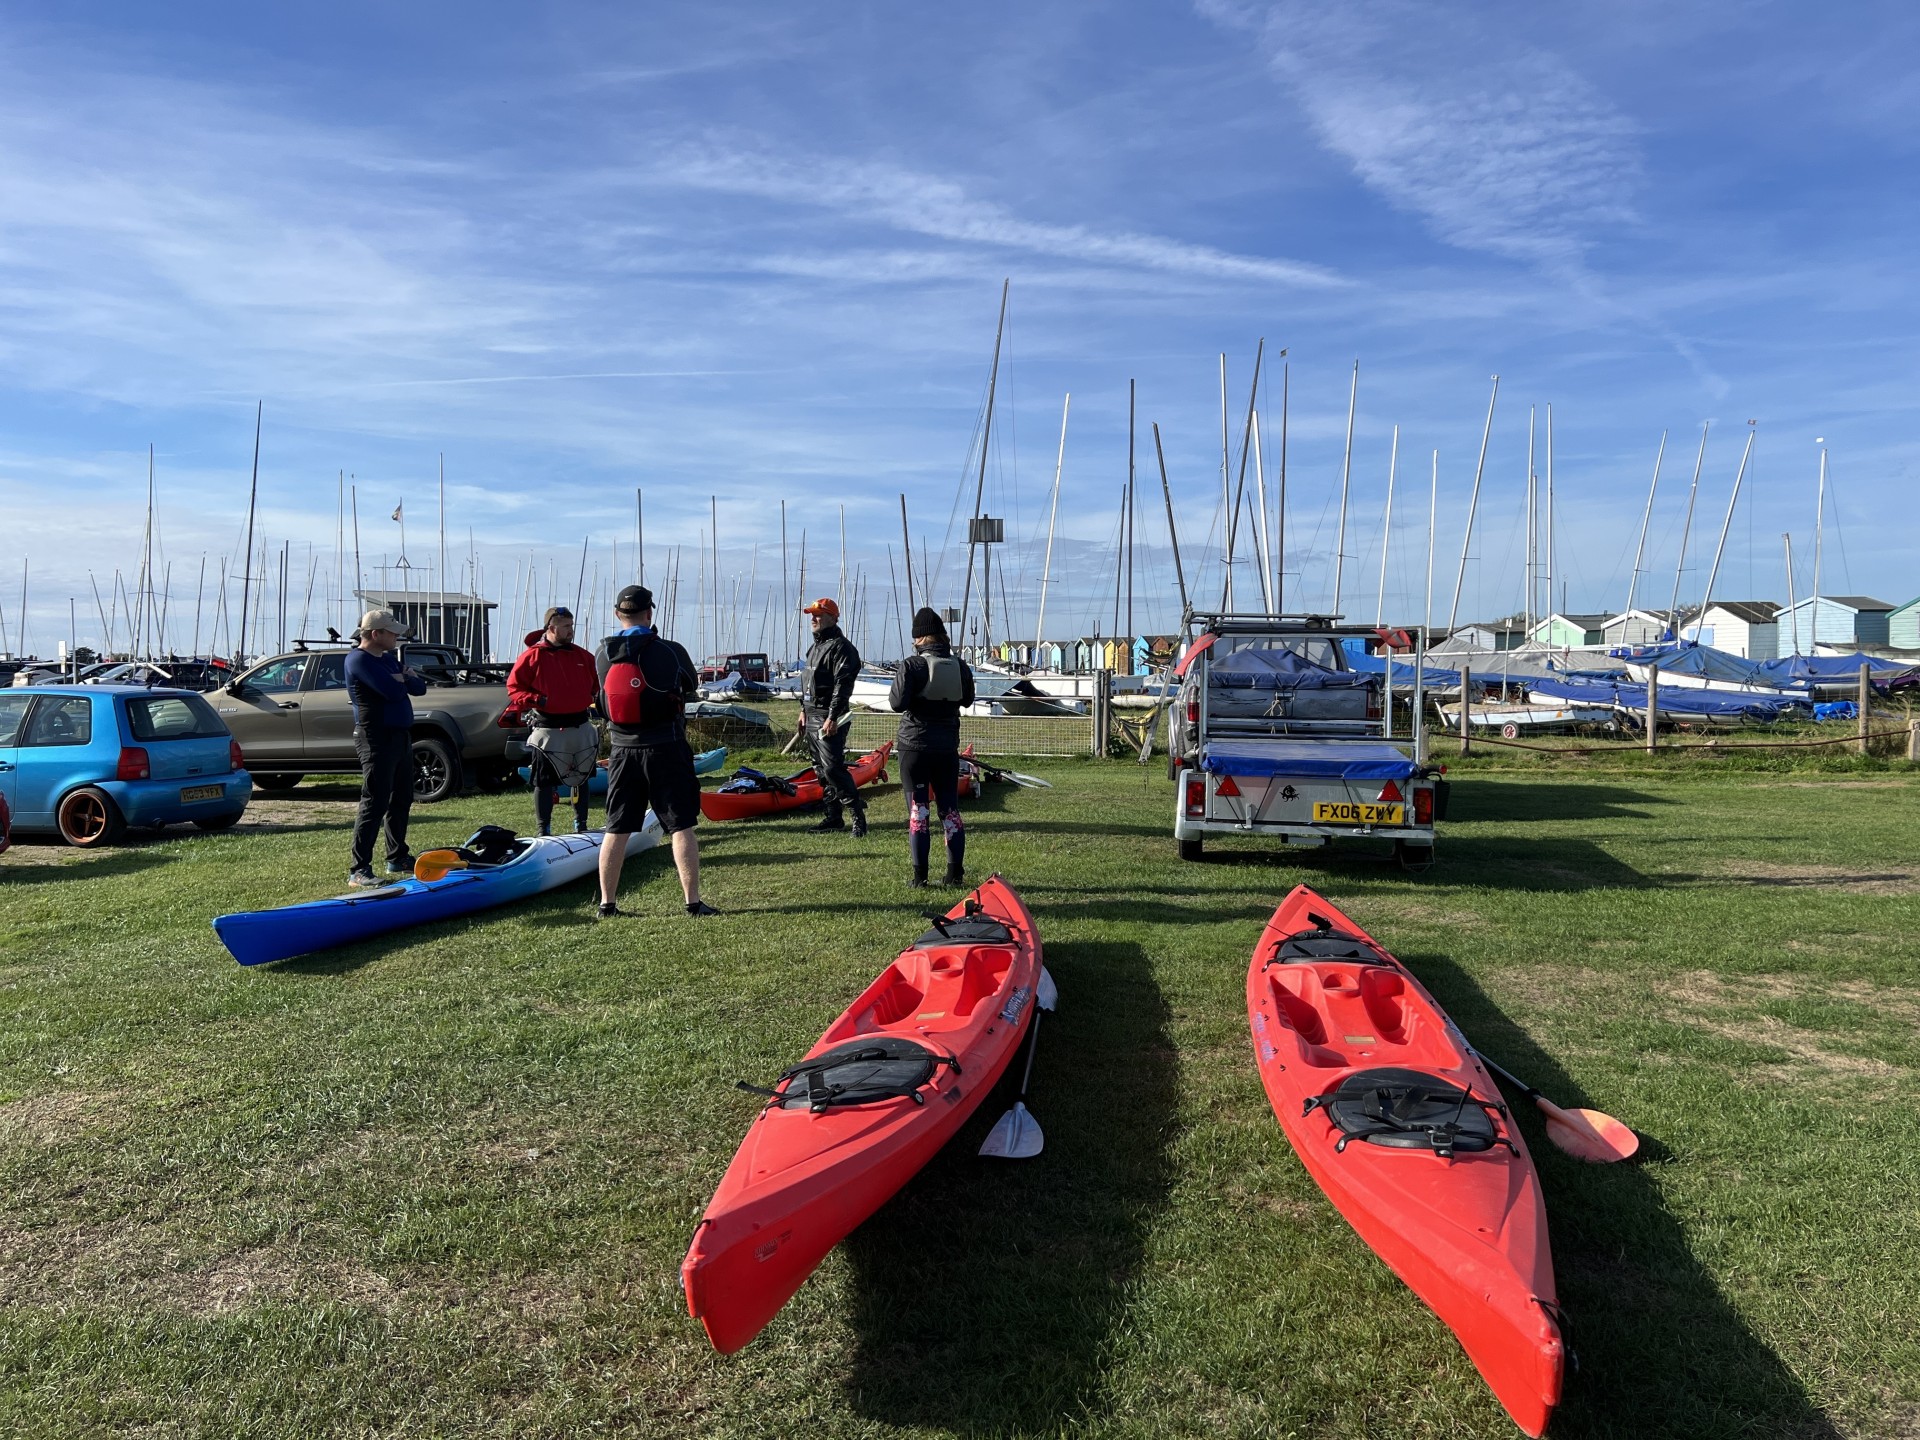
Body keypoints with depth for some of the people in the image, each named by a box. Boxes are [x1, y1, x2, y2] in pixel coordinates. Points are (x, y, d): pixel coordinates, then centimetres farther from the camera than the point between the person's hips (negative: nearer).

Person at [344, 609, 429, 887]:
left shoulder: (389, 659, 17)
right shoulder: (359, 659, -12)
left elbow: (420, 687, 10)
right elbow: (393, 691, -22)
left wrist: (404, 678, -9)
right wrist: (405, 680, -1)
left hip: (401, 736, 9)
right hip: (377, 740, -9)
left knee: (401, 801, 16)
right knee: (374, 804, -11)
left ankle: (398, 859, 27)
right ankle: (359, 870, -9)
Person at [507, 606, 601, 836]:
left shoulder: (582, 656, 9)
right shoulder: (532, 656, -5)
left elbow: (596, 684, 20)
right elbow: (513, 687, -4)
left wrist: (597, 698, 1)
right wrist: (535, 700, -19)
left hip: (582, 727, 5)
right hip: (548, 730, -5)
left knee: (582, 778, 15)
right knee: (544, 782, 0)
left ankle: (581, 825, 28)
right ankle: (544, 831, 9)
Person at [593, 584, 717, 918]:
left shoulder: (602, 654, 0)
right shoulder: (669, 651, -9)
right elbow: (692, 684, 9)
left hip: (623, 750, 3)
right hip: (666, 749, -3)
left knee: (616, 829, 11)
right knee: (681, 826, 1)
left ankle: (607, 903, 16)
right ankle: (693, 901, 1)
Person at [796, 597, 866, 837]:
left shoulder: (841, 647, -12)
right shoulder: (815, 646, 19)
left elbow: (842, 686, -20)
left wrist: (832, 718, -24)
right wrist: (804, 710, 21)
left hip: (830, 719, -10)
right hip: (812, 716, 10)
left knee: (832, 767, -15)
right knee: (821, 770, 11)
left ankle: (858, 812, -7)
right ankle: (833, 817, 17)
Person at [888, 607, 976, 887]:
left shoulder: (911, 665, -13)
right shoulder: (960, 666, 1)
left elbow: (897, 703, -16)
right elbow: (967, 700, 14)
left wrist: (894, 692, 3)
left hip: (914, 746, -3)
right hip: (947, 746, 4)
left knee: (918, 810, 2)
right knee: (950, 809, 12)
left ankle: (920, 876, 3)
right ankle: (956, 873, 14)